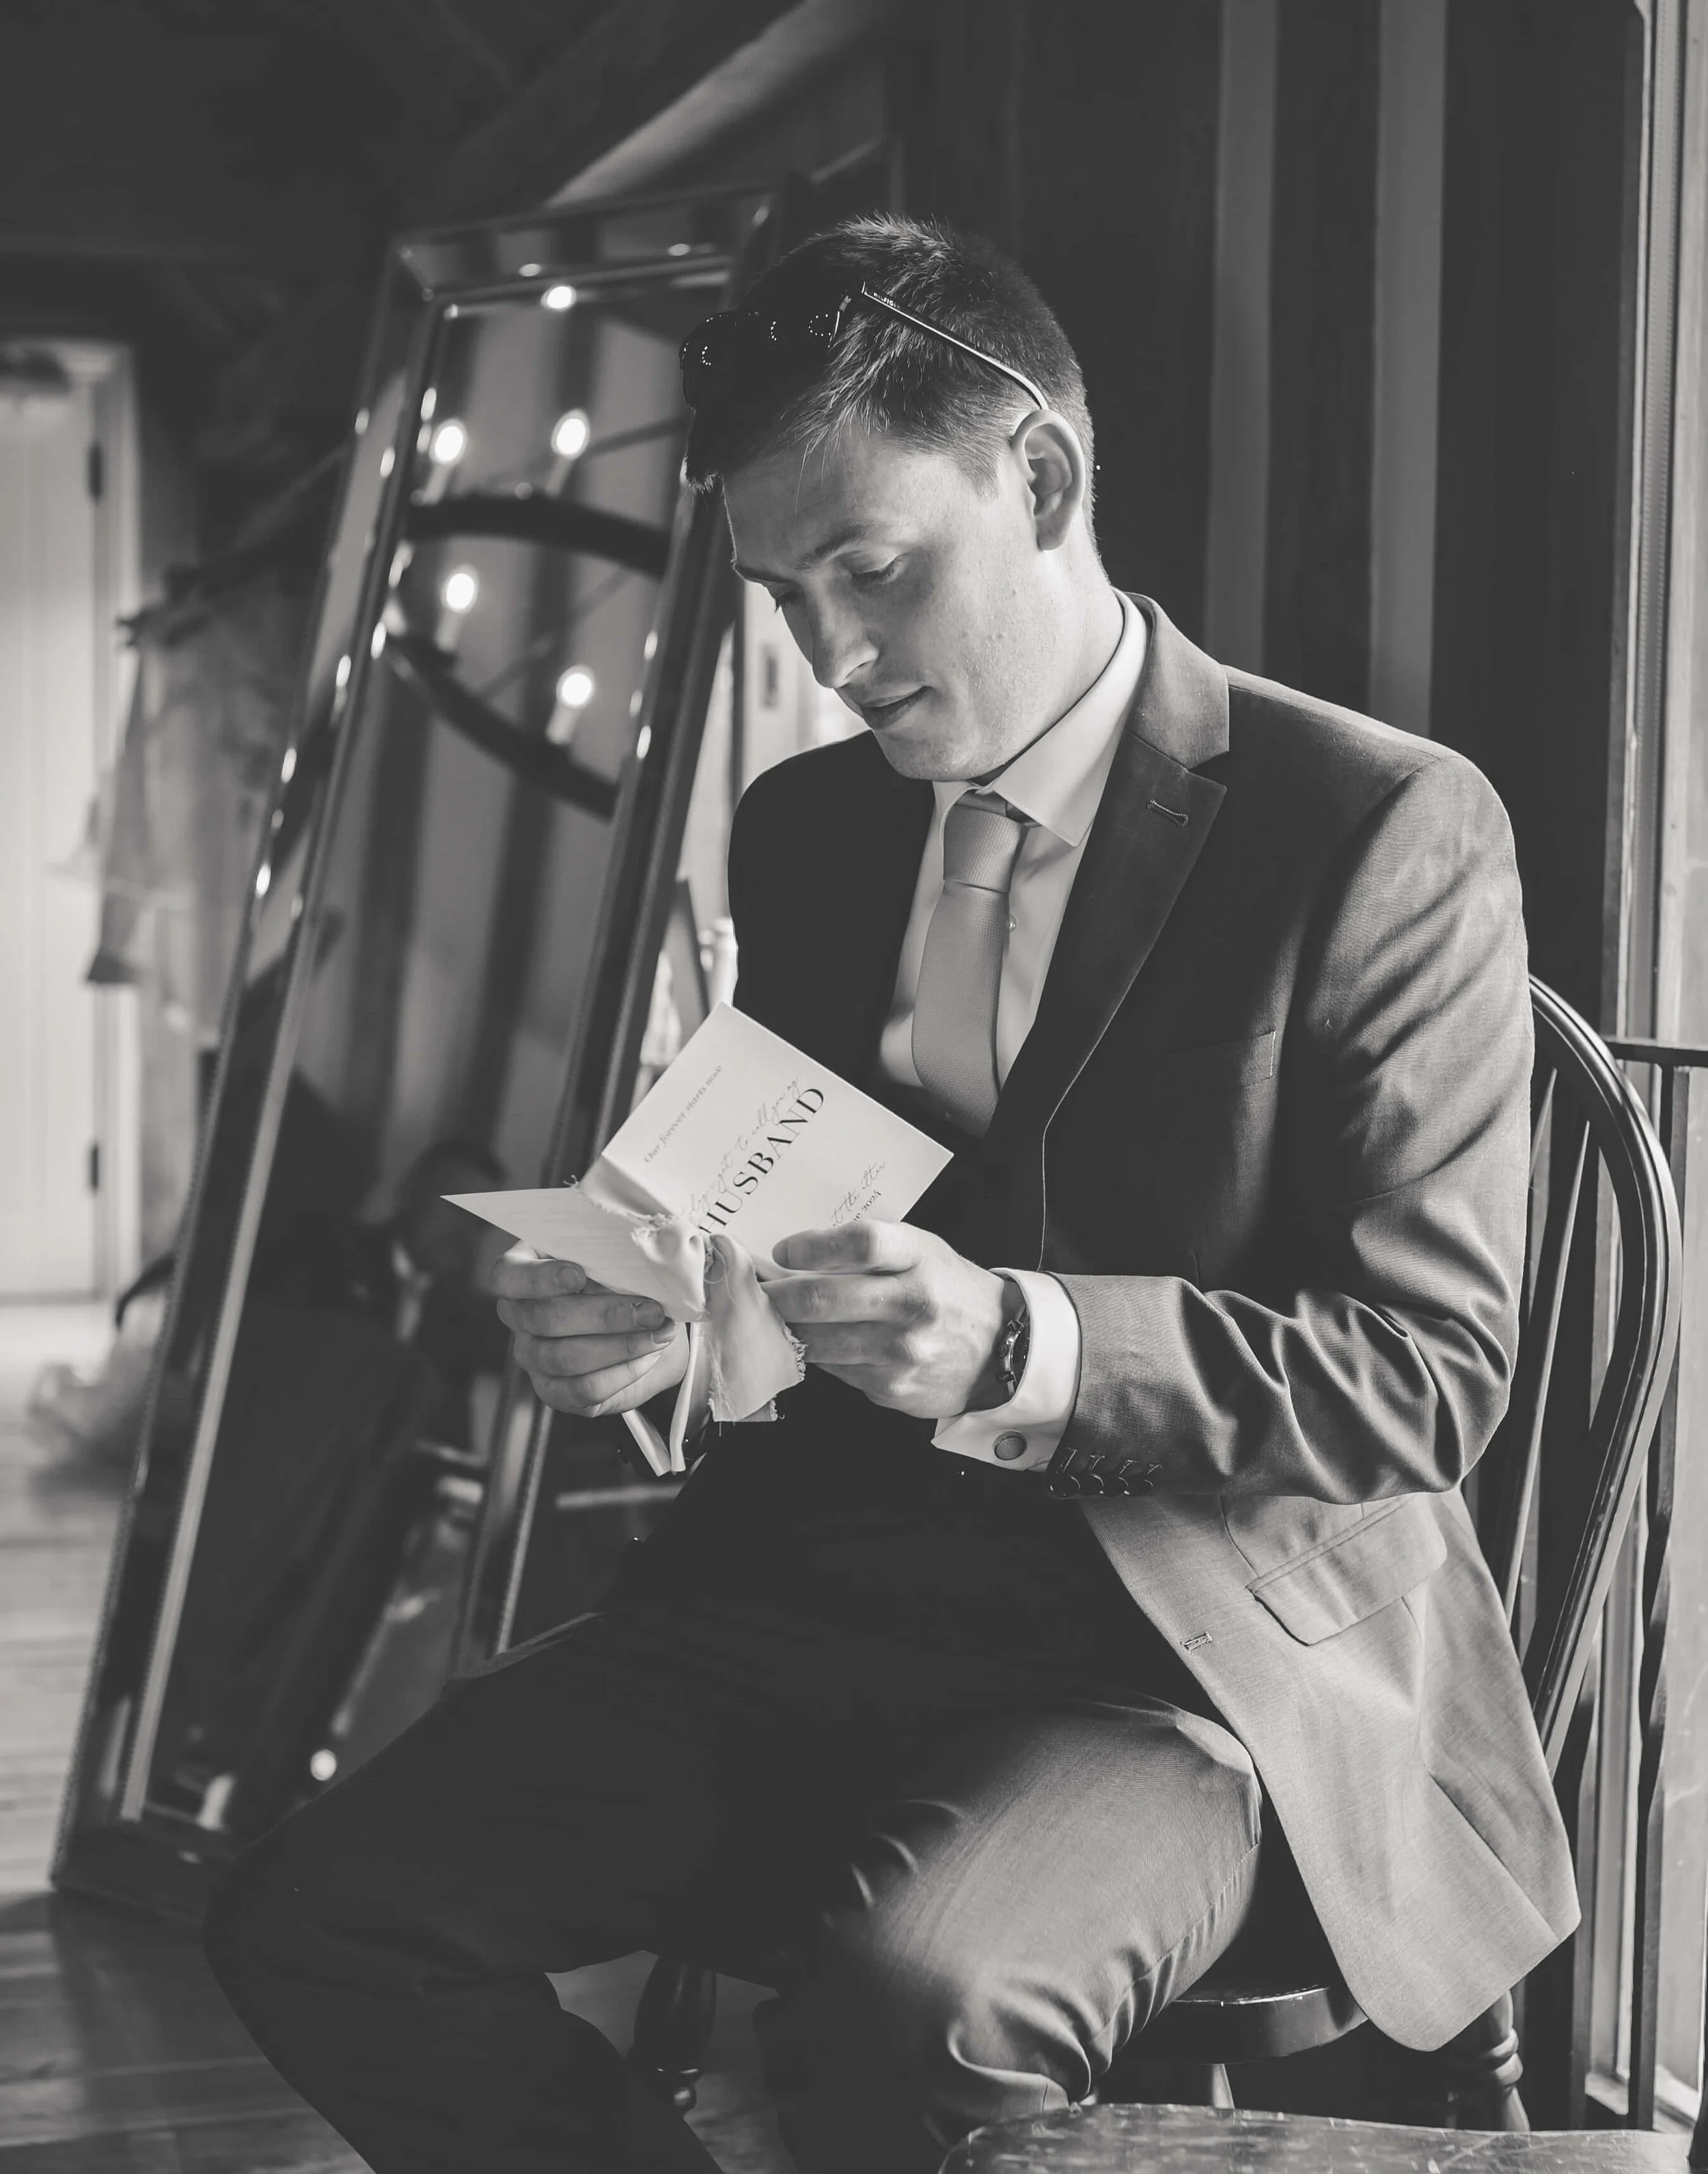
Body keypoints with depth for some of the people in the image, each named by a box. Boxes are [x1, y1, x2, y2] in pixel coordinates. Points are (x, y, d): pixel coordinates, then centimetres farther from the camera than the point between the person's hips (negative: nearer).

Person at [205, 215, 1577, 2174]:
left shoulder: (1382, 830, -6)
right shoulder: (804, 831, 13)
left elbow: (1429, 1371, -10)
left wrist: (1021, 1347, -26)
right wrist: (646, 1323, -5)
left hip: (1201, 1646, -5)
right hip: (811, 1592, 6)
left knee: (920, 1994, -36)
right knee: (316, 1922, -15)